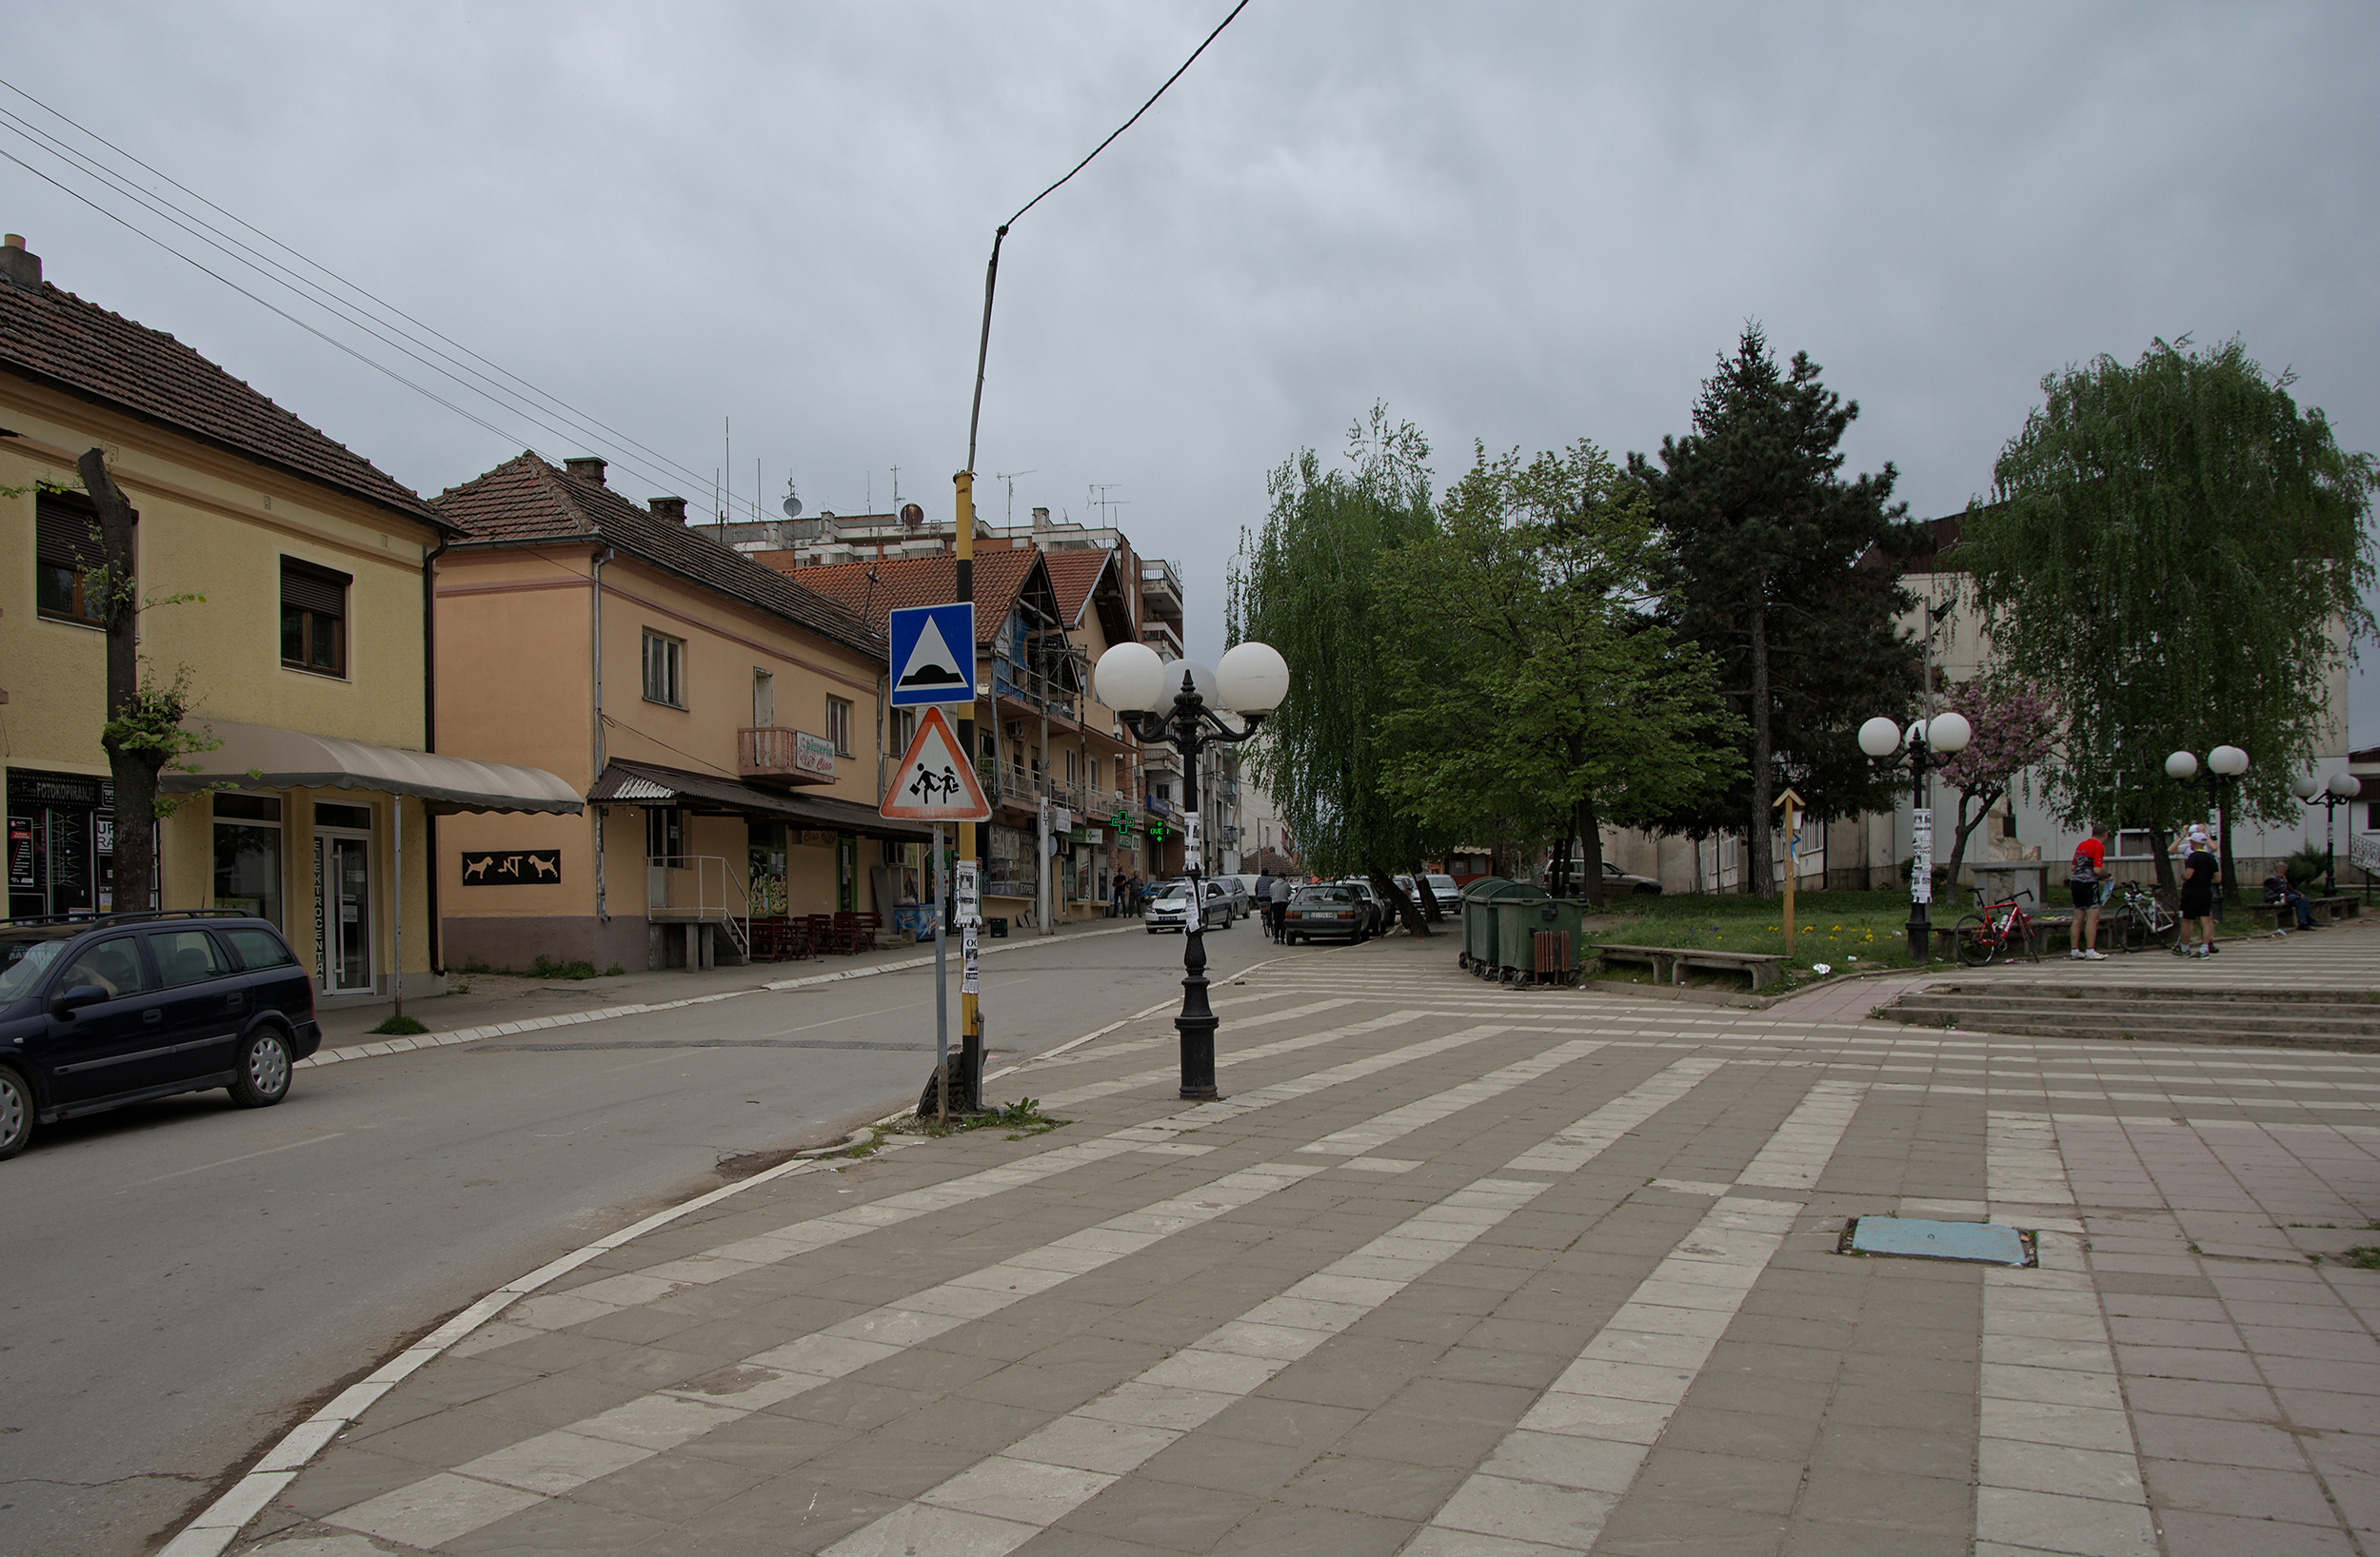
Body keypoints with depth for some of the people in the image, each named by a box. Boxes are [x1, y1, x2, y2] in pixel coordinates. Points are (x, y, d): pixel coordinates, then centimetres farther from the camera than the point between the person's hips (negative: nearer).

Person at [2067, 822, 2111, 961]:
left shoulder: (2081, 845, 15)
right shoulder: (2099, 846, -10)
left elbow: (2073, 867, 18)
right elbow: (2098, 870, -17)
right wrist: (2107, 876, 0)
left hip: (2076, 882, 8)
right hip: (2089, 884, -8)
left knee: (2078, 919, 10)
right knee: (2092, 918, -7)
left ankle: (2074, 950, 12)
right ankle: (2090, 951, -11)